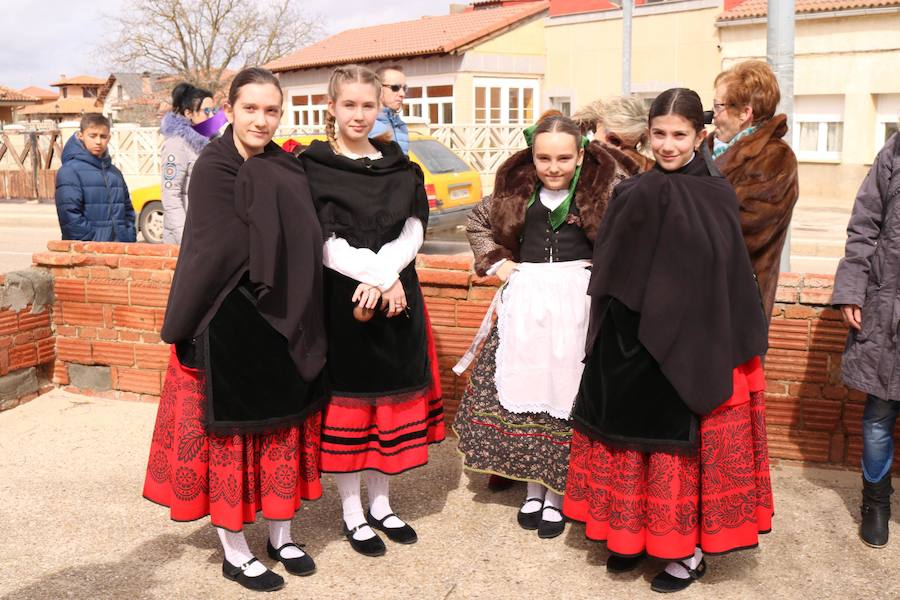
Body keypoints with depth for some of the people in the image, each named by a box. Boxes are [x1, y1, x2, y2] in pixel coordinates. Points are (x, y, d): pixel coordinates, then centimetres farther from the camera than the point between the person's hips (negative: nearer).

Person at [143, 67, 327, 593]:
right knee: (232, 436, 5)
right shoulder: (214, 168, -11)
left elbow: (308, 243, 8)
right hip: (230, 327, -6)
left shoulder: (288, 168, 8)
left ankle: (281, 536, 32)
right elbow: (228, 250, -17)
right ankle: (236, 554, 21)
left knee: (282, 431, 15)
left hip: (283, 325, 6)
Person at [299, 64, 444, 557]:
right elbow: (323, 243, -11)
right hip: (340, 302, -4)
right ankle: (352, 513, 19)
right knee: (346, 401, 4)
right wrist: (382, 277, -20)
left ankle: (381, 504, 27)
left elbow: (412, 234, -1)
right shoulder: (312, 167, -3)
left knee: (391, 399, 11)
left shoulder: (400, 168, 10)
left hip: (396, 300, 4)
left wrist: (380, 279, -18)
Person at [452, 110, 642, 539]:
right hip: (525, 301, 4)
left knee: (567, 392, 1)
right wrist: (496, 261, 10)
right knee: (521, 389, 7)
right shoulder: (517, 188, 8)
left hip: (577, 302, -3)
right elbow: (477, 222, 22)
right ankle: (532, 489, 24)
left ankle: (555, 494, 17)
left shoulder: (602, 185, -4)